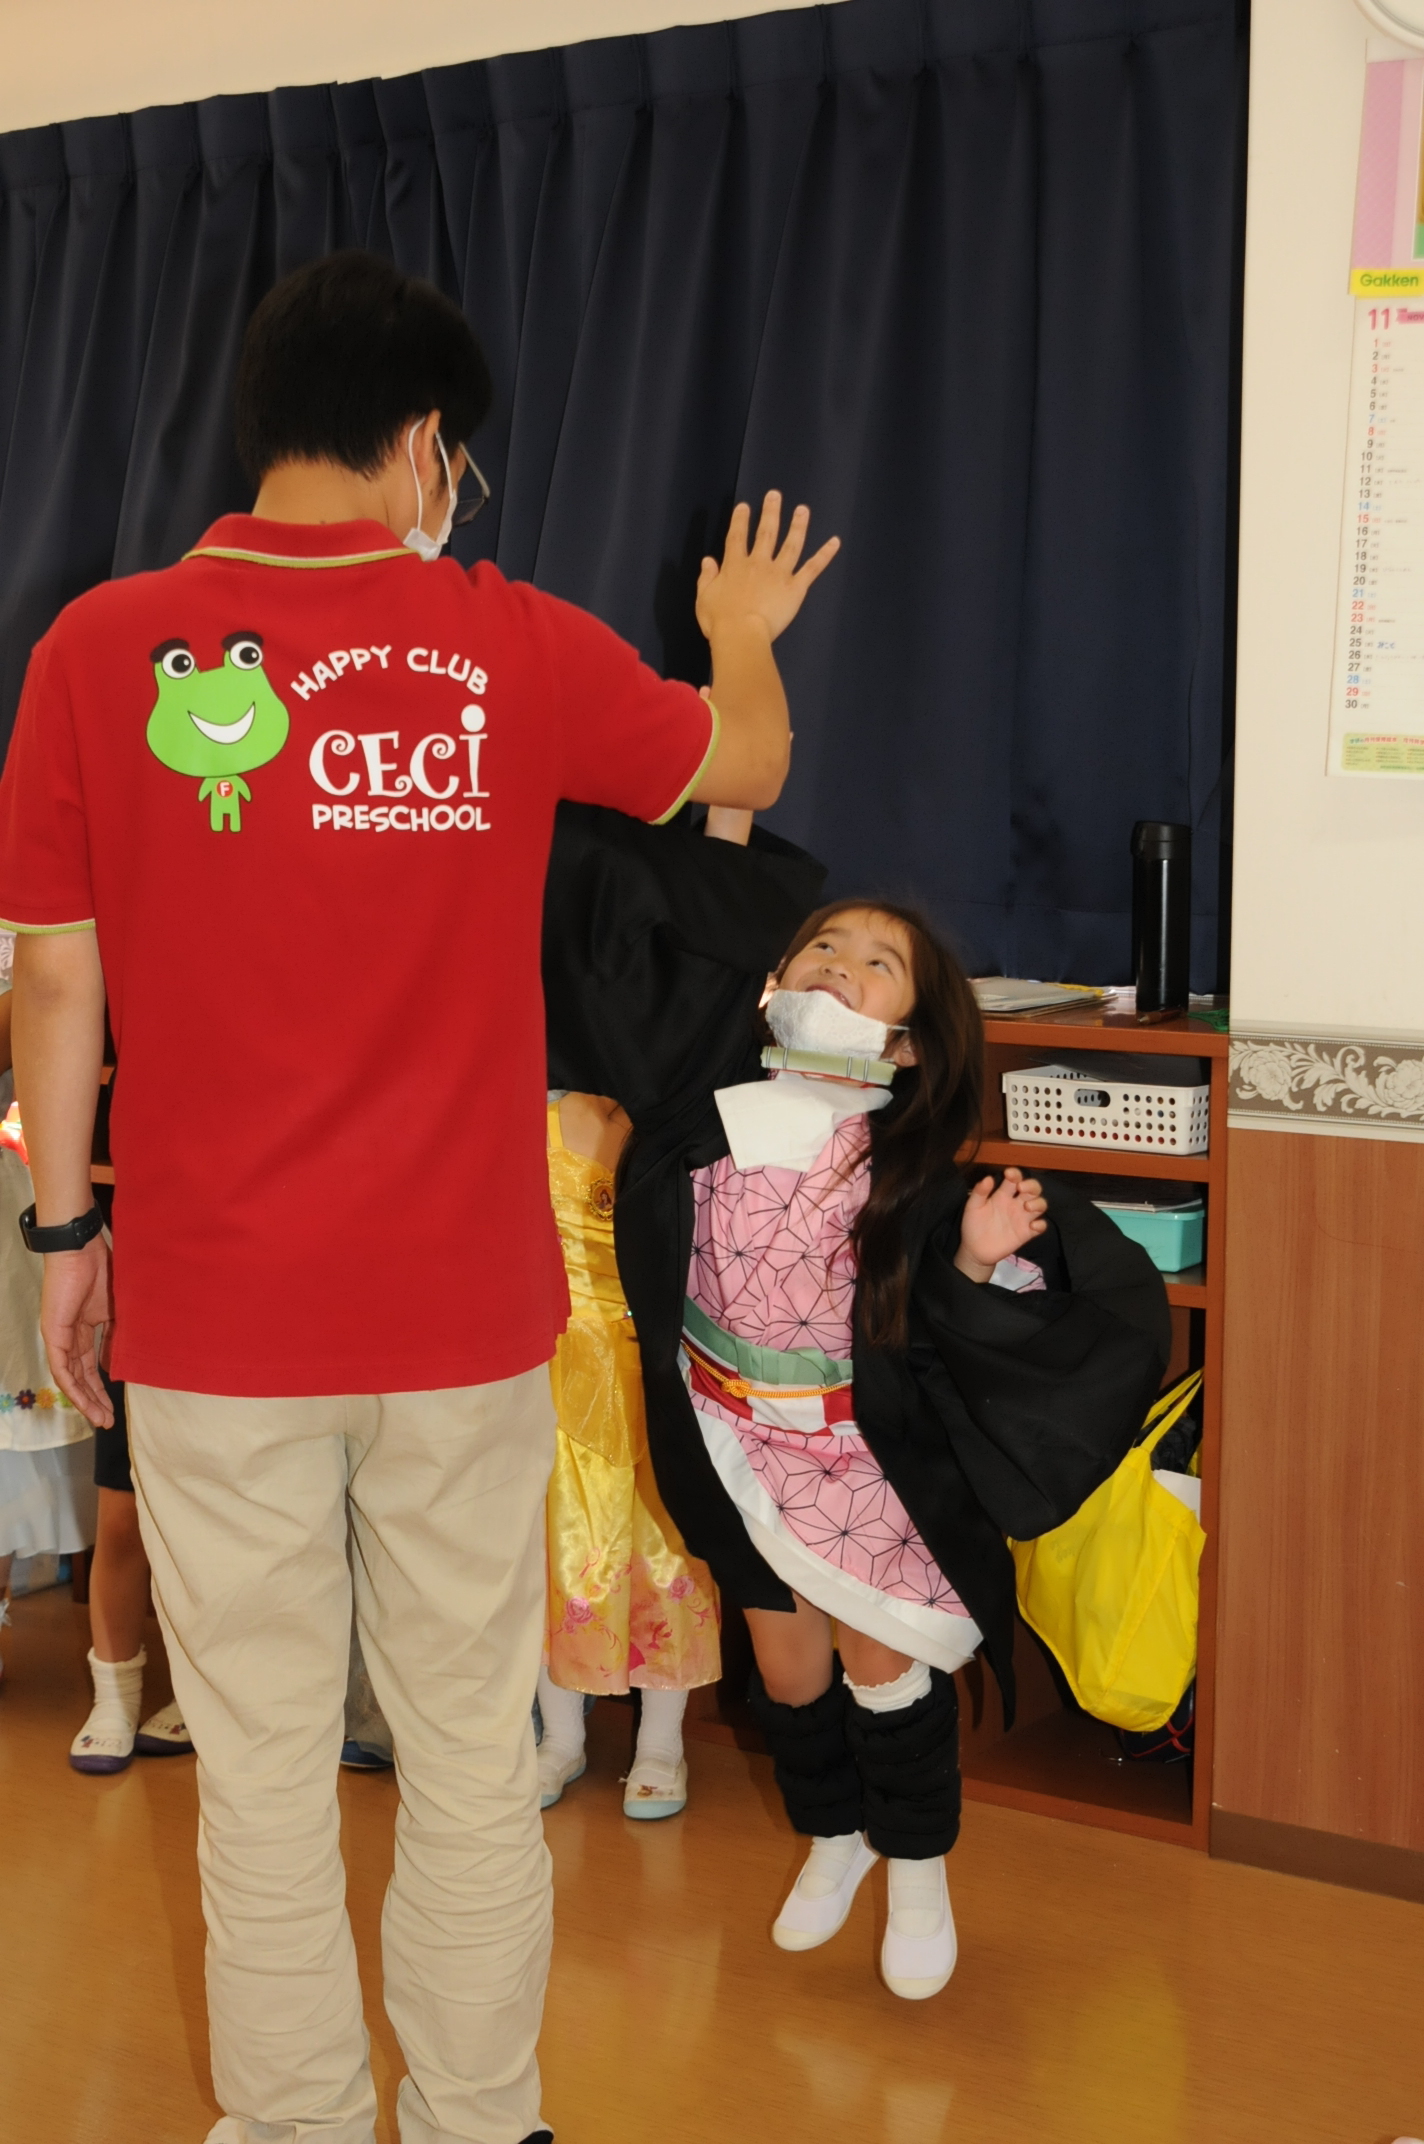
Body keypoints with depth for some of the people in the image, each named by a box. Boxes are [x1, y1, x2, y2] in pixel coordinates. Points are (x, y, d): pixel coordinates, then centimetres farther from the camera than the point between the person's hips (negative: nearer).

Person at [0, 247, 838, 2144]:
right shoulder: (518, 649, -3)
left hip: (213, 1303, 0)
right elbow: (743, 760, 15)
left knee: (262, 1774, 11)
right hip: (464, 1301, 1)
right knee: (474, 1756, 14)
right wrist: (745, 630, 36)